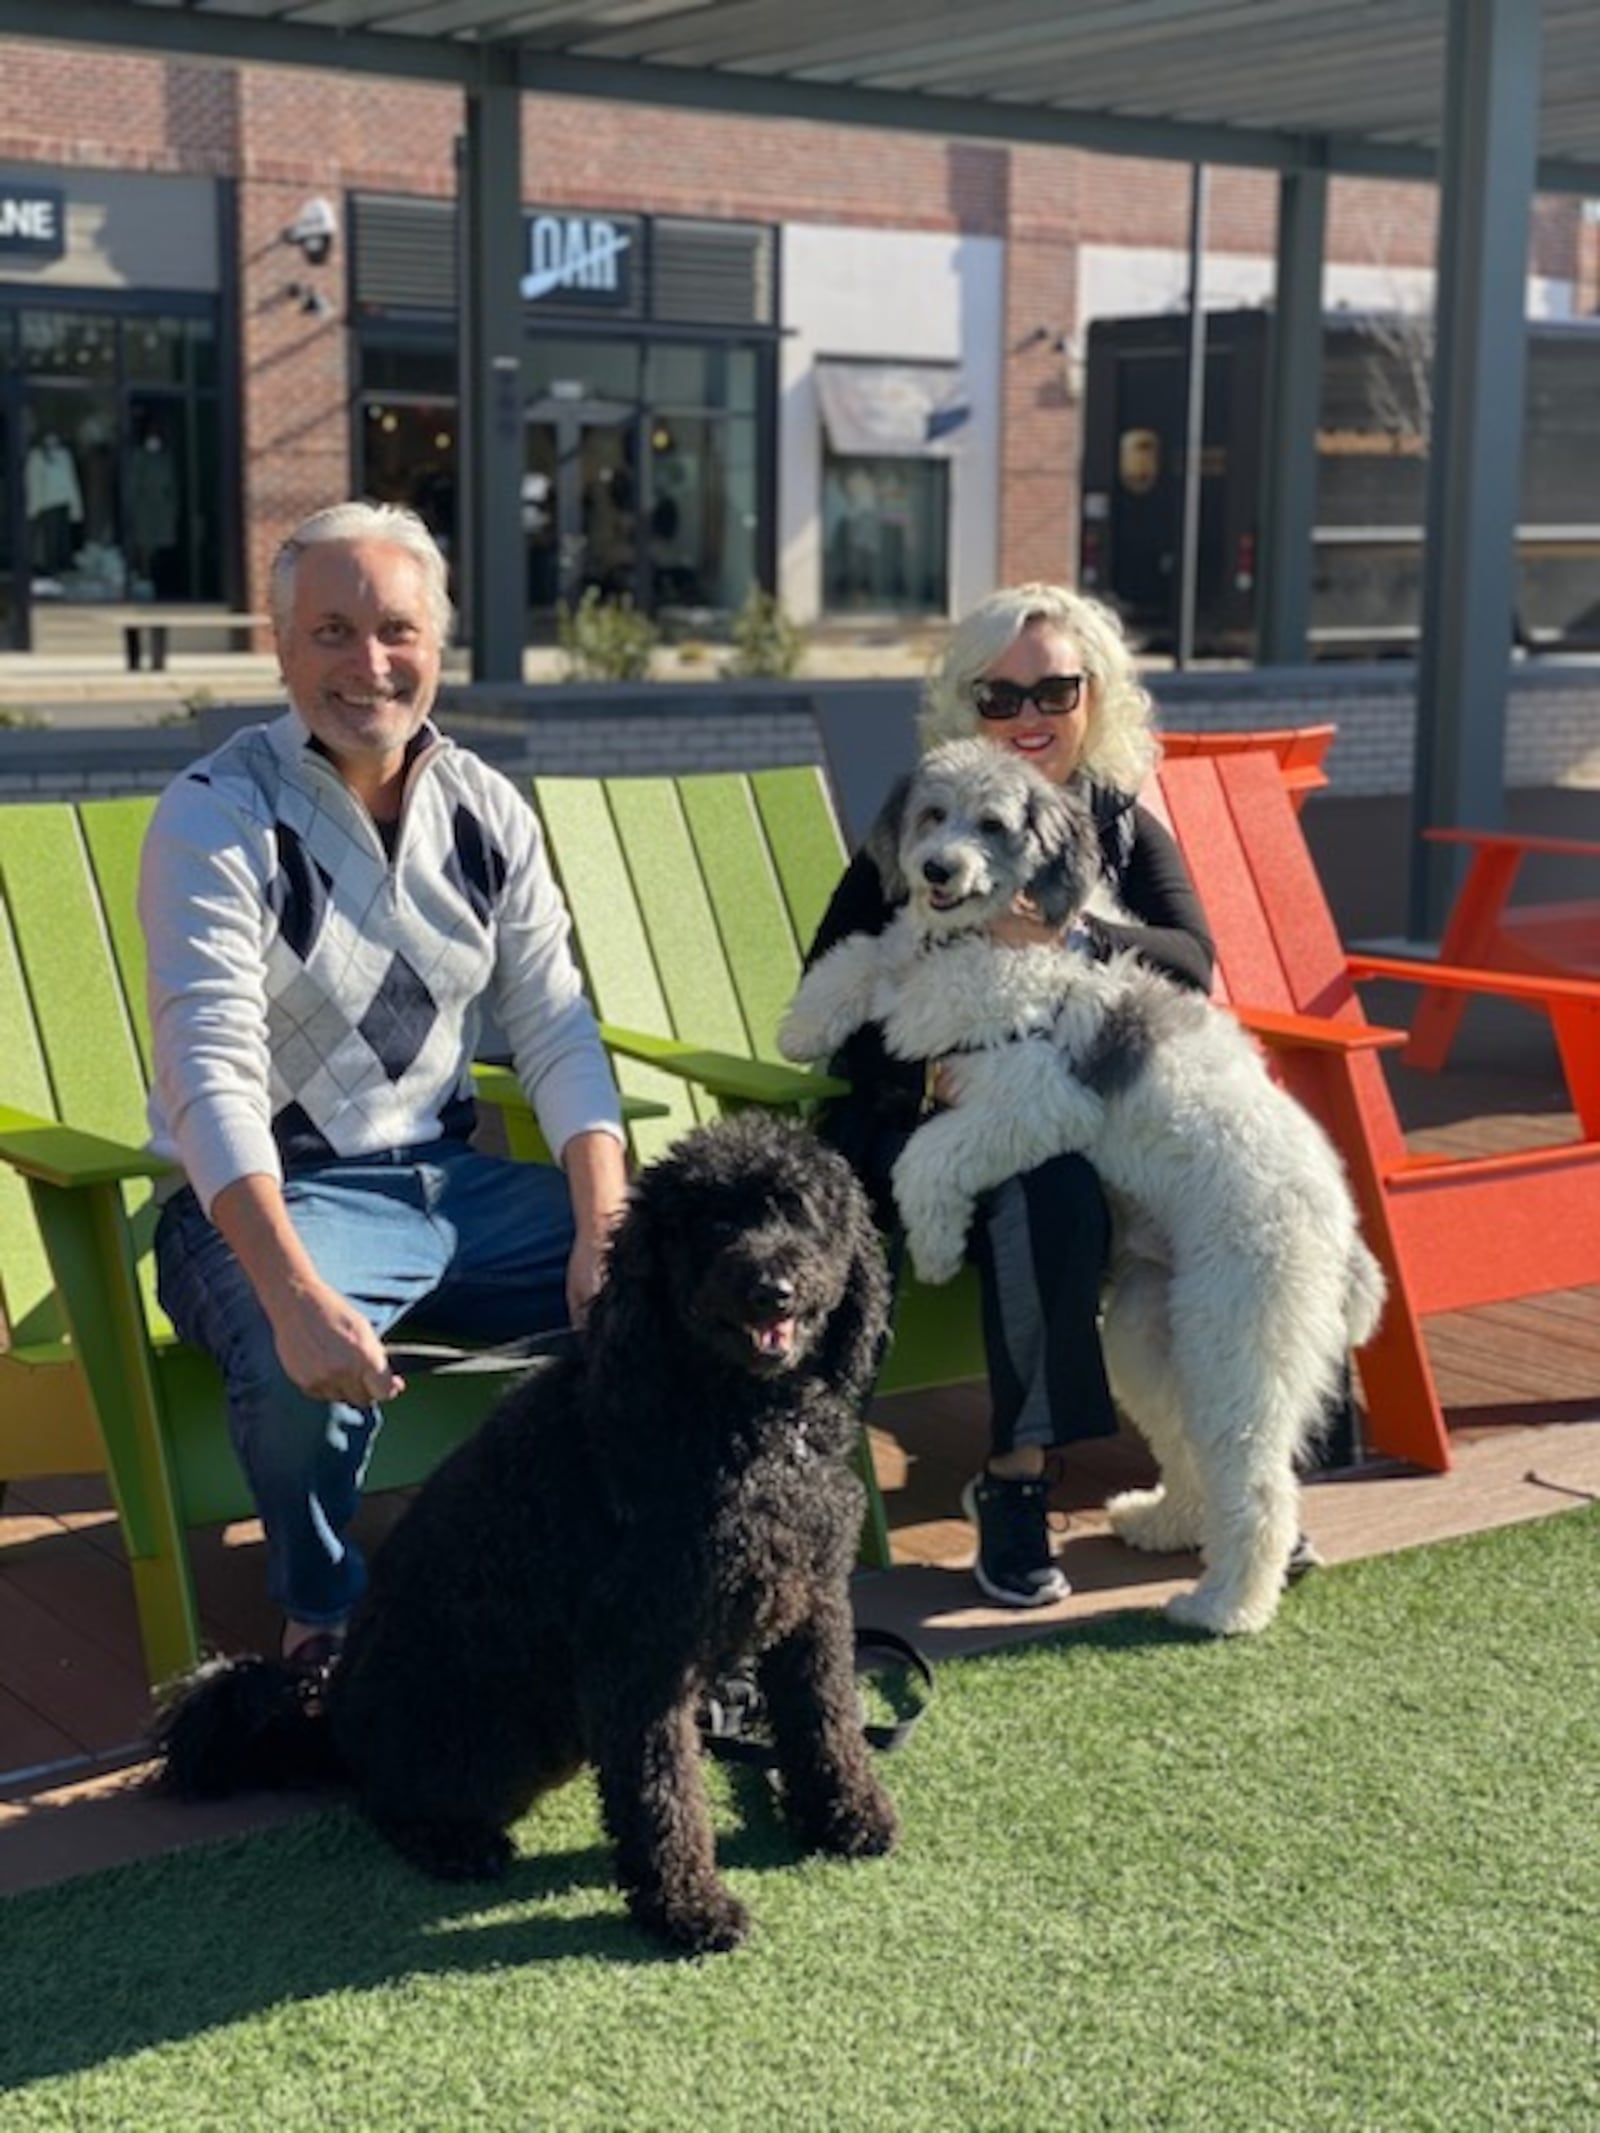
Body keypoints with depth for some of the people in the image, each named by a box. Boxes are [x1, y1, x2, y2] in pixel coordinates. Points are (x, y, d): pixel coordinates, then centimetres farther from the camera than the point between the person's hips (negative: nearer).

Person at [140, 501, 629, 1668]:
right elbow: (212, 1074, -24)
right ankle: (326, 1616, -5)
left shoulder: (488, 809, 4)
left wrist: (606, 1229, -15)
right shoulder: (217, 815, -13)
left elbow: (558, 1037, 2)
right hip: (269, 1200, -5)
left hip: (452, 1177, 6)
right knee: (307, 1366, -36)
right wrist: (297, 1295, -38)